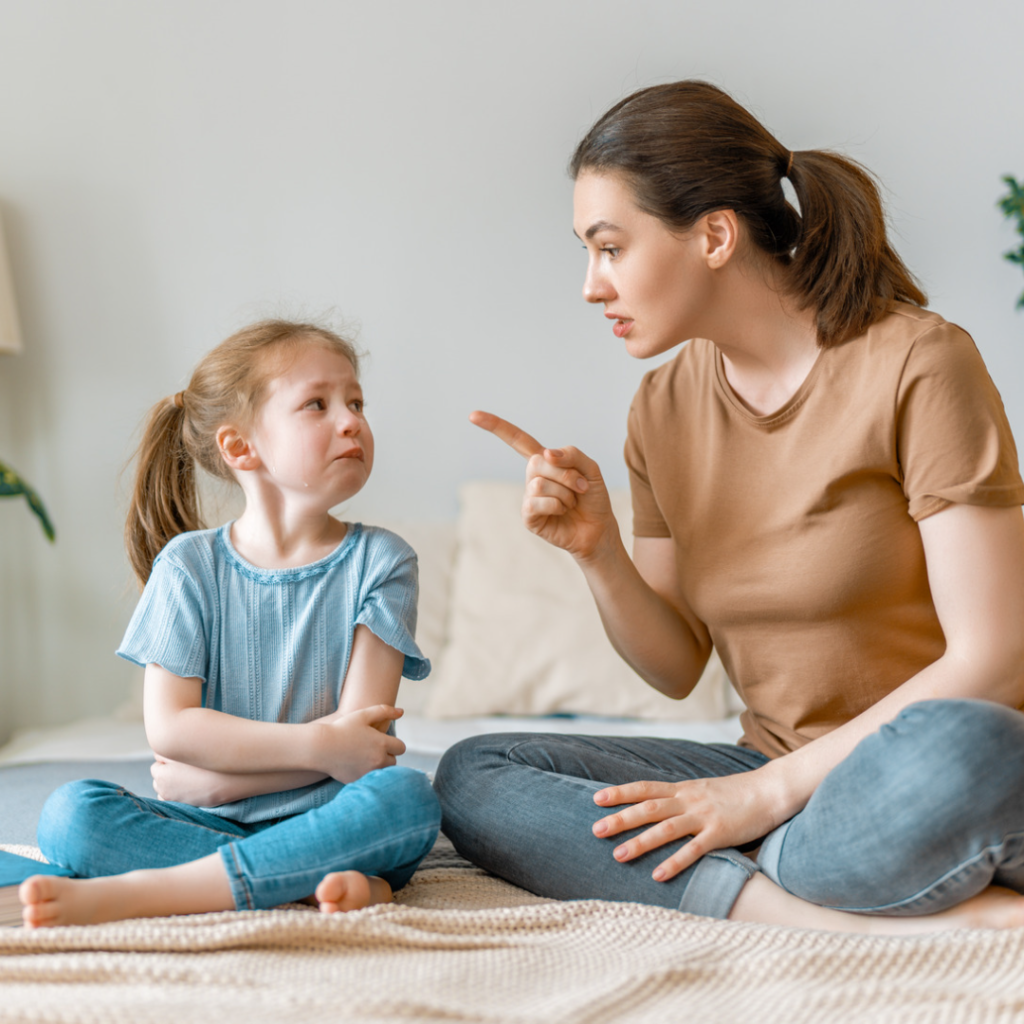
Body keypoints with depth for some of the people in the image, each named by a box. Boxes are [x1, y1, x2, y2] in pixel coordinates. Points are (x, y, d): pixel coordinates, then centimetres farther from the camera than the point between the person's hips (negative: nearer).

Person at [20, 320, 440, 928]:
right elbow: (169, 727, -8)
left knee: (409, 798, -33)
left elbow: (361, 734, -9)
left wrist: (214, 780, -11)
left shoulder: (380, 561, -1)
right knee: (70, 814, -22)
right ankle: (326, 877, -30)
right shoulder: (189, 563, 1)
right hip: (211, 824, 1)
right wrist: (317, 745, -18)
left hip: (329, 816, 0)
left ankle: (132, 892, -33)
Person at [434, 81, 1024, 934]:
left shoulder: (917, 363, -12)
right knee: (471, 777, -13)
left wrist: (771, 788, -17)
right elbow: (676, 670, 9)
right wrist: (598, 553, -10)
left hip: (940, 766, -6)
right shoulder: (664, 410, 7)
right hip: (783, 780, 7)